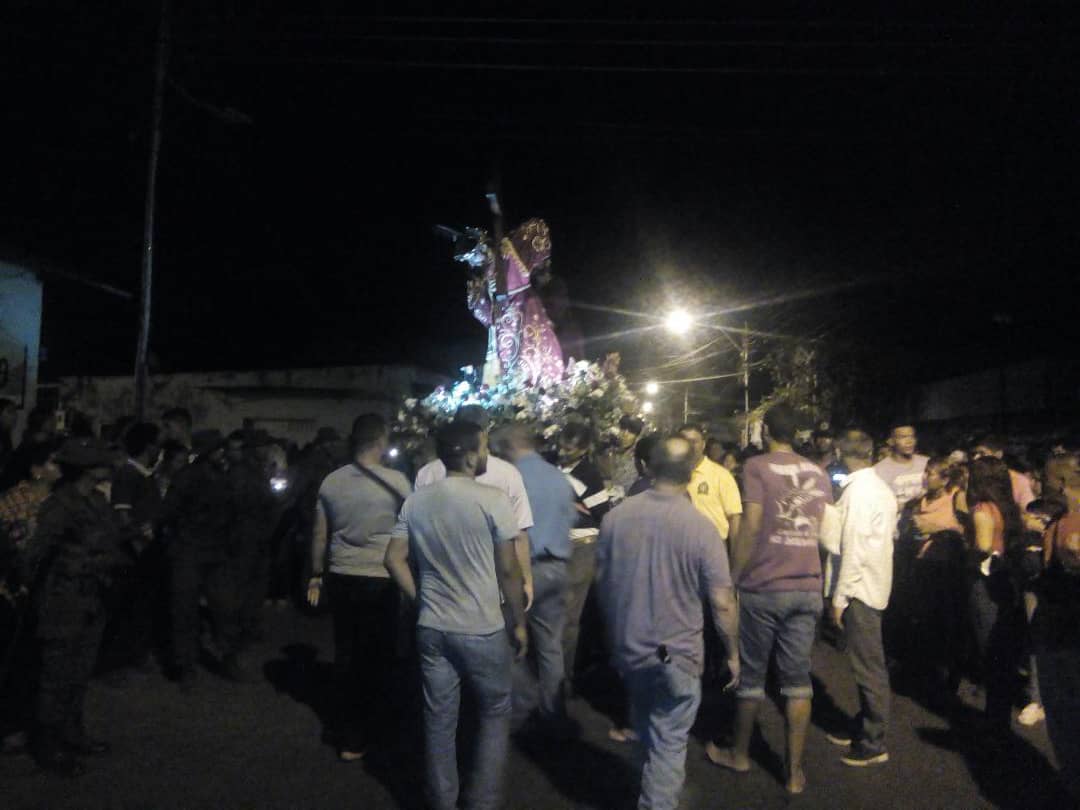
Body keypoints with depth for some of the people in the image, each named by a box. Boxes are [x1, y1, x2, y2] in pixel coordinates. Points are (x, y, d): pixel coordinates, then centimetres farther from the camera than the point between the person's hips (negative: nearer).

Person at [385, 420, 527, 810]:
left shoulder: (415, 501, 1)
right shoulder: (492, 500, -15)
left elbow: (394, 560, 2)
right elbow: (508, 570, -11)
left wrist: (421, 600, 10)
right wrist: (519, 622, 0)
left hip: (432, 628, 5)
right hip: (483, 630, -4)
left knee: (439, 720, 15)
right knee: (495, 715, 15)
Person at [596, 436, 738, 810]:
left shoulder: (616, 516, -9)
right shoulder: (700, 527, -20)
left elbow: (602, 582, 3)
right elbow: (722, 602, -17)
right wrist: (733, 653, -1)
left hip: (627, 649, 5)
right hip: (677, 654, -5)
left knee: (648, 731, 28)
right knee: (668, 744, 11)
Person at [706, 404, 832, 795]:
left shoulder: (757, 466, -7)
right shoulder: (818, 473, 9)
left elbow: (751, 526, -13)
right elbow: (821, 531, 12)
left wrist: (733, 576, -7)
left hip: (762, 588, -4)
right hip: (808, 589, 4)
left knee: (751, 675, 10)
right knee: (798, 679, 9)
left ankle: (739, 754, 27)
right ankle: (795, 771, 15)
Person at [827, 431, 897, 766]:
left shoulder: (857, 491, -18)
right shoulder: (881, 487, 8)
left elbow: (854, 549, -20)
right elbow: (883, 537, 12)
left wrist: (839, 598, -15)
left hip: (860, 588, -9)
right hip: (876, 584, 9)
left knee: (868, 666, 0)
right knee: (867, 662, 17)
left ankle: (873, 743, 9)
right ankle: (864, 727, 29)